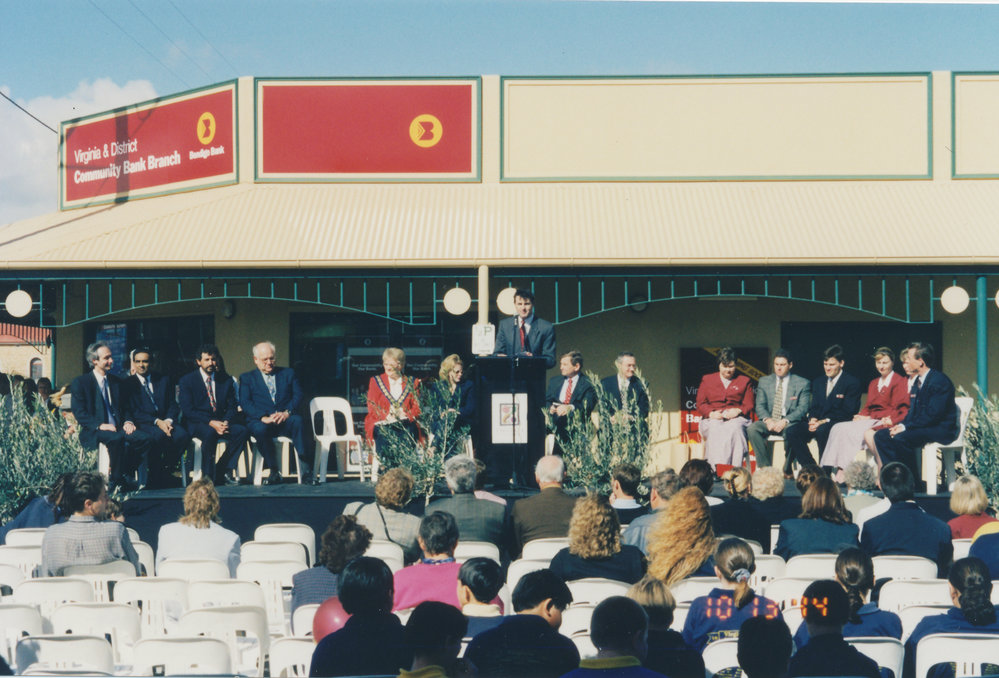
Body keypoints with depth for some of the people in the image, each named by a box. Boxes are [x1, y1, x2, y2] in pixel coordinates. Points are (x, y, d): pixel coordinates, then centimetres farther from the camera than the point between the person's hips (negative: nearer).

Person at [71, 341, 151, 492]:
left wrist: (128, 422, 0)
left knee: (142, 439, -25)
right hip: (93, 432, -5)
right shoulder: (80, 383, 2)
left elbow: (125, 407, 23)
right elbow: (80, 414, -6)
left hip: (118, 428, 5)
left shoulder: (116, 382, 20)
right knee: (117, 439, -37)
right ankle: (117, 480, -22)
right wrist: (100, 425, -21)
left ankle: (123, 474, -14)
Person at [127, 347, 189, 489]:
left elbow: (173, 406, 11)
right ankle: (156, 476, -19)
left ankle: (167, 469, -9)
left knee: (182, 435, -29)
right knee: (158, 435, -37)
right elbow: (134, 412, -3)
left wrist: (168, 420, -11)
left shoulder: (165, 380, 18)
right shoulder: (128, 384, 8)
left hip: (166, 421, 3)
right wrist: (157, 422, -16)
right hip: (144, 423, -3)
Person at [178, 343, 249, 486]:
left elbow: (232, 407, 10)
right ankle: (207, 476, -24)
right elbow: (188, 410, -8)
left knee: (242, 431, -25)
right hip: (197, 424, -4)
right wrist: (211, 422, -21)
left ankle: (222, 471, -17)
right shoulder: (187, 380, 1)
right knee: (210, 433, -38)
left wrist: (226, 422, -14)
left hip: (220, 422, 4)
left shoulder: (226, 380, 12)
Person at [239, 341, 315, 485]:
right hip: (260, 421, -1)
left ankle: (305, 469, -35)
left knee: (297, 420, -34)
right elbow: (245, 403, 1)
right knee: (260, 428, -37)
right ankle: (274, 471, -24)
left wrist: (287, 412, -14)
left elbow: (298, 396, 8)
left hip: (285, 420, 1)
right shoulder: (247, 378, 16)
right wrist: (263, 418, -17)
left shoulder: (288, 373, 21)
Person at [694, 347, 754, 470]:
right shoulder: (707, 380, 21)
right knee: (715, 430, -37)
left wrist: (738, 411, -11)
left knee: (735, 429, -38)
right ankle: (715, 469, -46)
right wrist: (711, 413, -9)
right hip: (712, 419, 0)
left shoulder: (744, 381, 21)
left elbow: (749, 405, 12)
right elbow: (700, 405, 13)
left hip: (736, 419, 0)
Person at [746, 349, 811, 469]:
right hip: (769, 422, 3)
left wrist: (785, 421, -19)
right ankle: (765, 468, -26)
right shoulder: (764, 382, 16)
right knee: (752, 429, -29)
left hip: (790, 423, -3)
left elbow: (803, 408, -3)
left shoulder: (802, 383, 7)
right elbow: (760, 406, 8)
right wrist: (767, 419, -14)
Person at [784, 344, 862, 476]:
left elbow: (848, 412, -9)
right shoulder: (818, 382, 20)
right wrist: (812, 419, -8)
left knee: (822, 431, -39)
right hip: (818, 423, 6)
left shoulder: (852, 383, -2)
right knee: (793, 433, -20)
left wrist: (825, 421, -19)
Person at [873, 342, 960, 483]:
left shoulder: (940, 380, -15)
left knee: (900, 438, -32)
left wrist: (906, 427, -22)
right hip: (921, 427, 10)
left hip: (940, 430, -10)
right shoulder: (917, 381, 15)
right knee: (881, 436, -3)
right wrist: (901, 424, -3)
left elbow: (933, 414, -22)